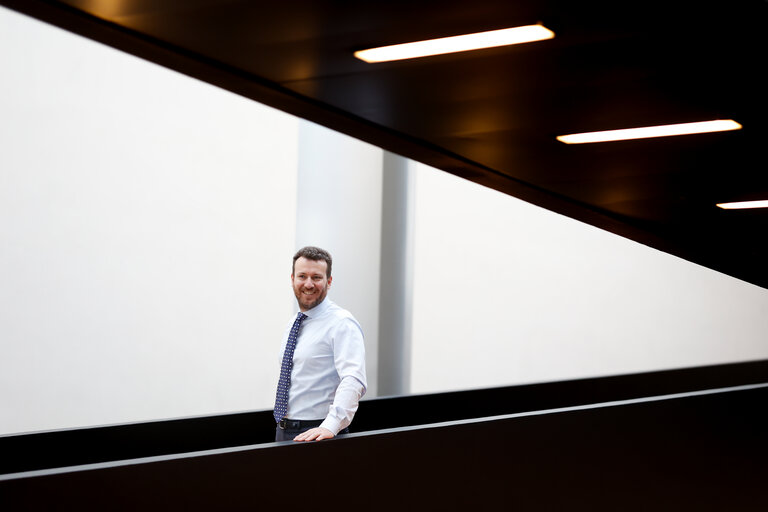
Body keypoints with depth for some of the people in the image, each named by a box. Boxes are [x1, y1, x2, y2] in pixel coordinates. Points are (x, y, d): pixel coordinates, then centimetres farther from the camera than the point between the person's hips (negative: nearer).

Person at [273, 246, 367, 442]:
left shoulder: (341, 323, -13)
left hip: (318, 434, -7)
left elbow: (353, 381, -25)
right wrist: (283, 427, 19)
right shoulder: (293, 323, 13)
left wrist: (330, 426, -36)